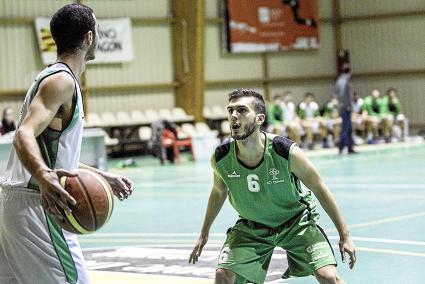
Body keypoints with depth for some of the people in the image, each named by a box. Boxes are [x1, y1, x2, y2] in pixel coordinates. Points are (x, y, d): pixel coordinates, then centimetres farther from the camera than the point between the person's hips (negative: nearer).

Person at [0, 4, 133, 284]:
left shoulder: (52, 77, 19)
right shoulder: (62, 80, -12)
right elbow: (24, 136, -27)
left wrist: (103, 177, 32)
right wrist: (44, 177, -46)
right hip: (35, 204, -10)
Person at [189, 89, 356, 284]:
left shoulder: (287, 152, -28)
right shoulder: (220, 158, -20)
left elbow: (320, 190, -14)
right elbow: (219, 192, 4)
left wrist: (344, 235, -9)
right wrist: (204, 233, 15)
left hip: (296, 221, -2)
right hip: (251, 227, 2)